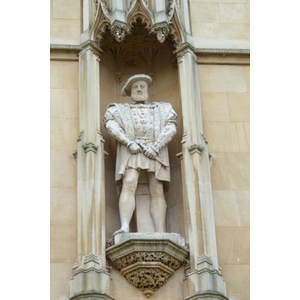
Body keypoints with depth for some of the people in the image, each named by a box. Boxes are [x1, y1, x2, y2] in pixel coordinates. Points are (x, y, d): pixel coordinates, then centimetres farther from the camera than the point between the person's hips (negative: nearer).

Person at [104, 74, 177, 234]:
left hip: (155, 151, 1)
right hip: (130, 151, -1)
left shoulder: (162, 109, 27)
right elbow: (111, 124, 5)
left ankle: (161, 234, -21)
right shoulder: (119, 109, 25)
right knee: (129, 185, -24)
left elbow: (171, 128, 9)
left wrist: (156, 146, -9)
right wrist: (129, 143, -12)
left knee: (157, 192, -11)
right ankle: (125, 227, -39)